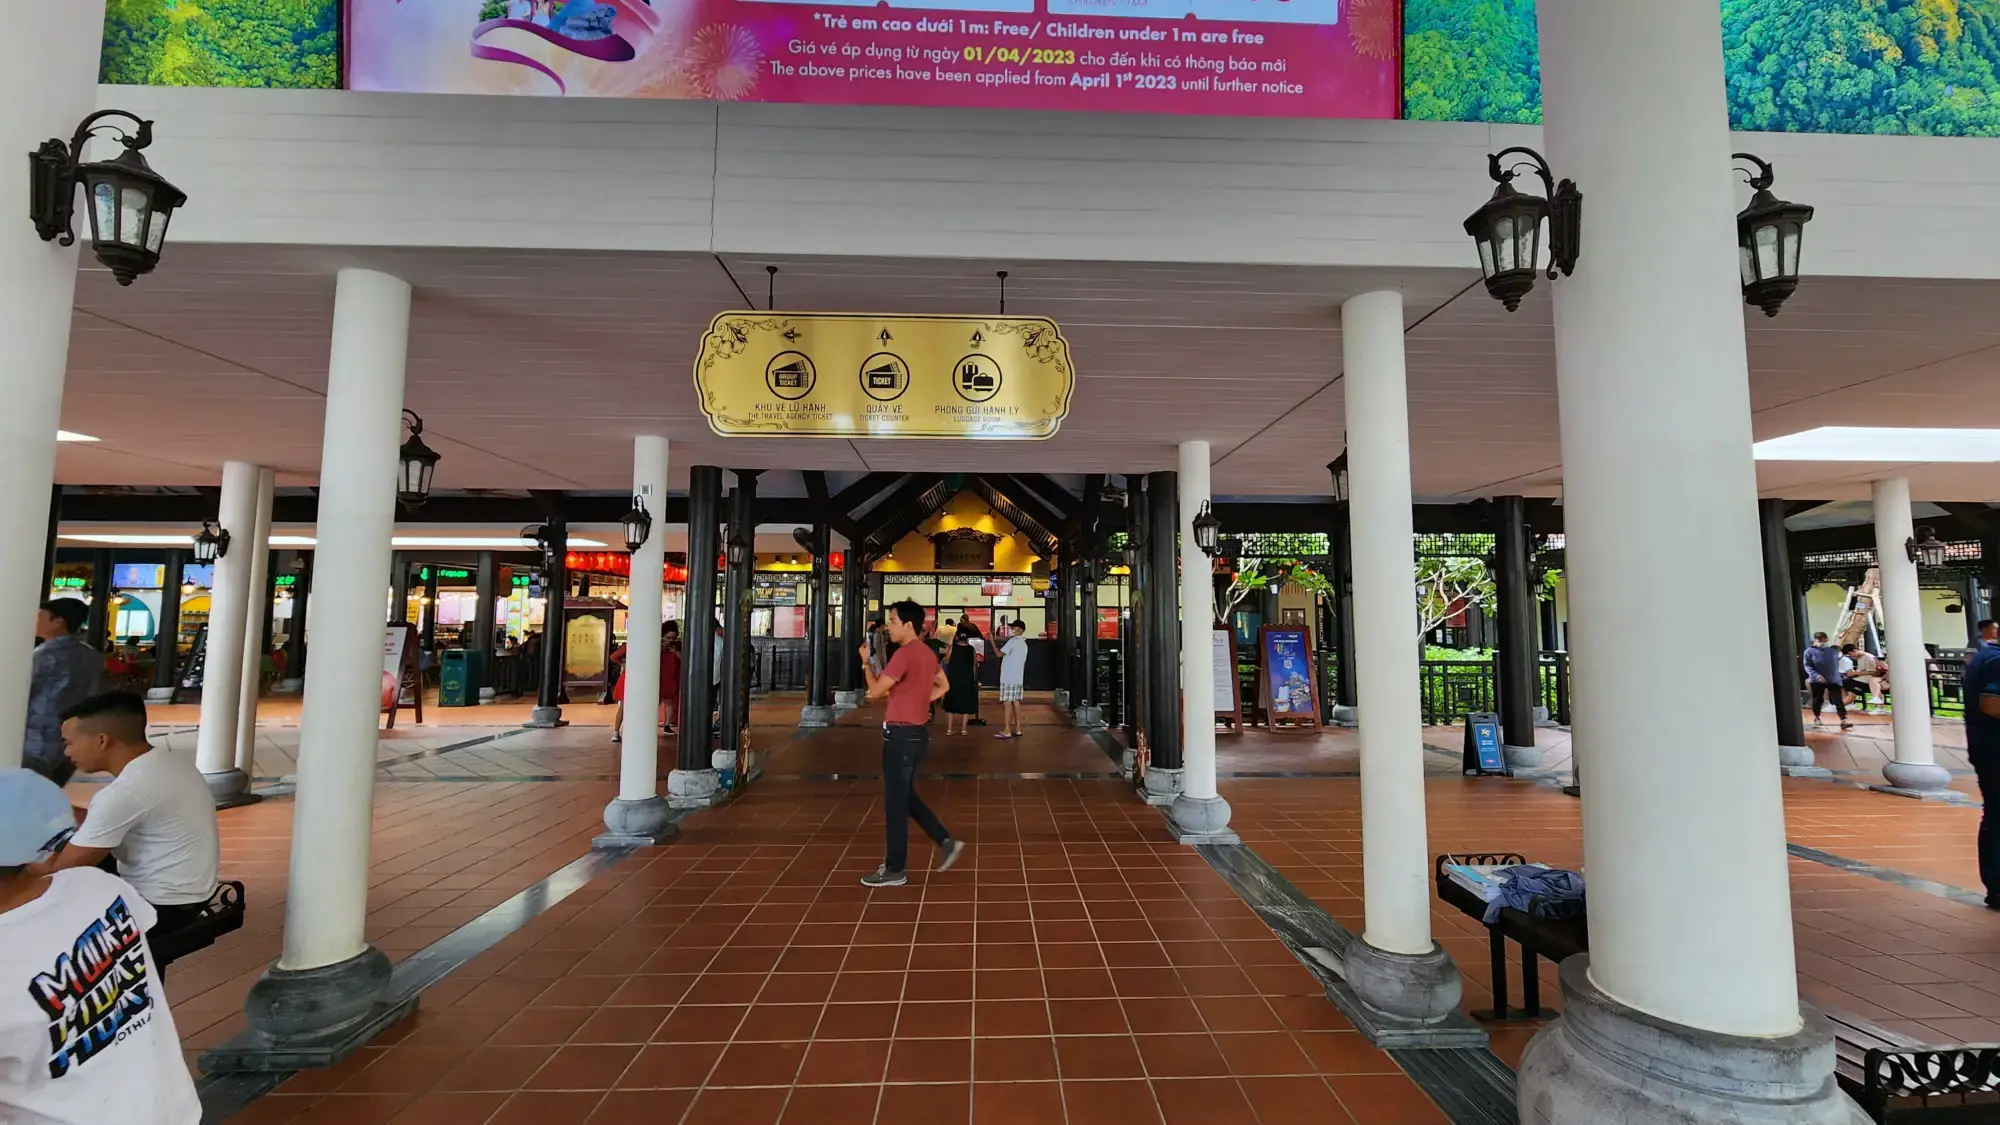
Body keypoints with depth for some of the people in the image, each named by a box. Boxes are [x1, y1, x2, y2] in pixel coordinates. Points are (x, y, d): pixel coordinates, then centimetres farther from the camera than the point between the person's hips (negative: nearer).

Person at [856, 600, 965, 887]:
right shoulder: (927, 653, 10)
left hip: (901, 735, -9)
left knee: (895, 802, 2)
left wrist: (866, 662, -2)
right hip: (917, 732, 9)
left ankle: (895, 870, 13)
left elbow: (875, 692, -16)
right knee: (906, 797, 20)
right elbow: (943, 687, 22)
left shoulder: (904, 654, -19)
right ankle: (947, 842, 18)